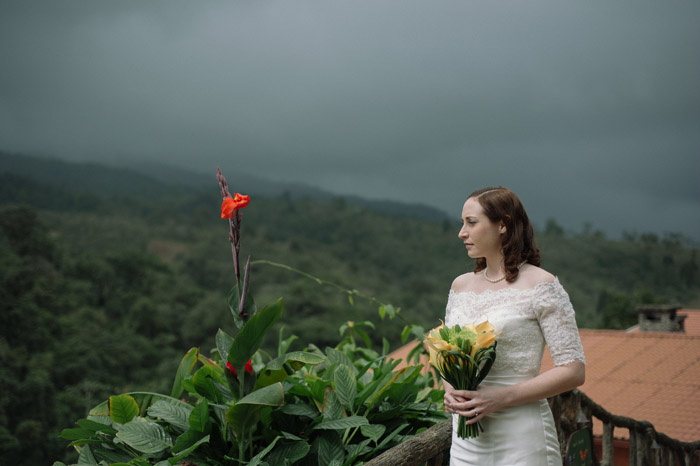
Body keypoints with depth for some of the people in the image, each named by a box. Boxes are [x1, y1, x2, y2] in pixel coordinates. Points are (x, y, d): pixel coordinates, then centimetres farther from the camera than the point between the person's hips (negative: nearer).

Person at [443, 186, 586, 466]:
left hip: (520, 438, -5)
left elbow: (573, 370, -11)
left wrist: (501, 397, -18)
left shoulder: (540, 286, -7)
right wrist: (450, 392, -4)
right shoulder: (461, 286, 10)